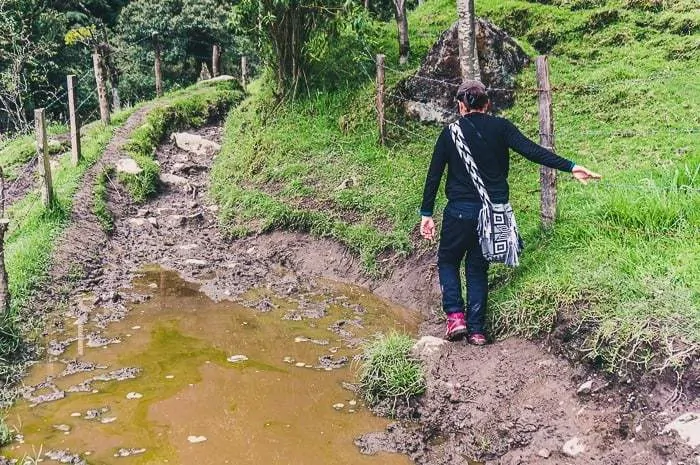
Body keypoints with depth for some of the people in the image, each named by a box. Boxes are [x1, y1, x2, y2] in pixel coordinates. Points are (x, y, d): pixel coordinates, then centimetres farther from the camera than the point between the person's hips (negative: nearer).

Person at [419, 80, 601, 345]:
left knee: (448, 261, 18)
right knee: (478, 268, 15)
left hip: (460, 212, -2)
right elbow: (532, 151, -12)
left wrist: (426, 213, 6)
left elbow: (433, 176, 1)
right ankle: (476, 330, 12)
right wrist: (570, 167, -14)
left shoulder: (450, 134, 1)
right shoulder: (500, 128, 0)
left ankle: (455, 315, 0)